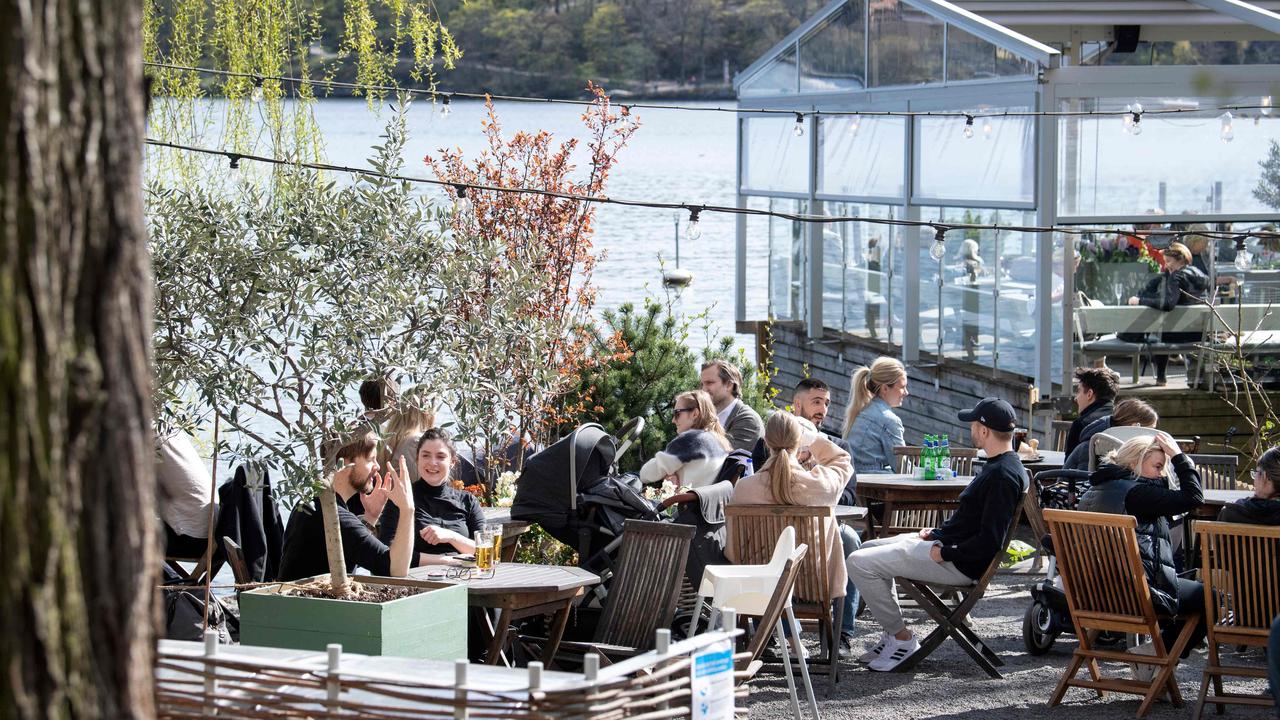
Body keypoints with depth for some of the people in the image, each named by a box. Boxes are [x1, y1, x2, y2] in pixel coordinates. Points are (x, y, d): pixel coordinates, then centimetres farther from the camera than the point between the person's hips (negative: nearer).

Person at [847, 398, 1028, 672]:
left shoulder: (1003, 476, -22)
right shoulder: (1000, 467, 11)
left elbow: (989, 541, -26)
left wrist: (944, 553, -18)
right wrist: (936, 533, 10)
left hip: (960, 565, -11)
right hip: (946, 544, 11)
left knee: (860, 563, -14)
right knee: (869, 549, 23)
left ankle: (902, 639, -3)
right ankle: (894, 632, 17)